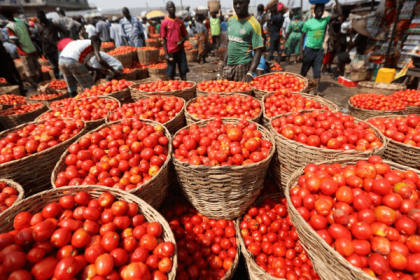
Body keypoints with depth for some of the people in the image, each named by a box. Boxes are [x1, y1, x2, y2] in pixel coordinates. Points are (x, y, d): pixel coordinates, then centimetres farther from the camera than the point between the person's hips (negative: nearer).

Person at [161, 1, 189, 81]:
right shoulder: (164, 23, -1)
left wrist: (182, 41, -9)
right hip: (170, 51, -3)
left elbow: (185, 35, 14)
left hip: (180, 49, 3)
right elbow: (164, 39, -2)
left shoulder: (180, 22, 9)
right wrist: (166, 54, -8)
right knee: (171, 72, 2)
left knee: (183, 70, 3)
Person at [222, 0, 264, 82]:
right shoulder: (230, 20, 9)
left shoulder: (253, 24, -10)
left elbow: (258, 50, -12)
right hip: (228, 65, 6)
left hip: (243, 66, -6)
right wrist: (224, 62, 11)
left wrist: (250, 72, -23)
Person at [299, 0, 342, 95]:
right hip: (309, 49, -3)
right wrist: (301, 52, -9)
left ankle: (316, 90, -4)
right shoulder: (308, 23, -4)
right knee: (304, 70, 6)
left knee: (317, 71, -2)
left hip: (319, 50, 3)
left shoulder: (325, 20, 6)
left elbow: (339, 13, 1)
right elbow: (302, 37, -2)